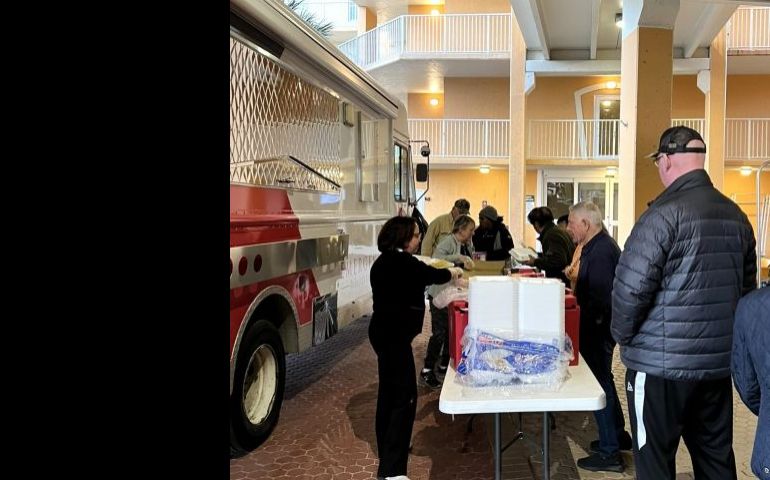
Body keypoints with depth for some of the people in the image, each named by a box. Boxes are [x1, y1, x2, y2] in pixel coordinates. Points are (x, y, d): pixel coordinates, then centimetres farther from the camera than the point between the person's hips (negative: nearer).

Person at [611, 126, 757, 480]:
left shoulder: (664, 213, -16)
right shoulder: (736, 216, 8)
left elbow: (630, 286, -18)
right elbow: (747, 287, 15)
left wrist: (622, 336, -2)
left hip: (662, 363, -7)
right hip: (719, 361, 7)